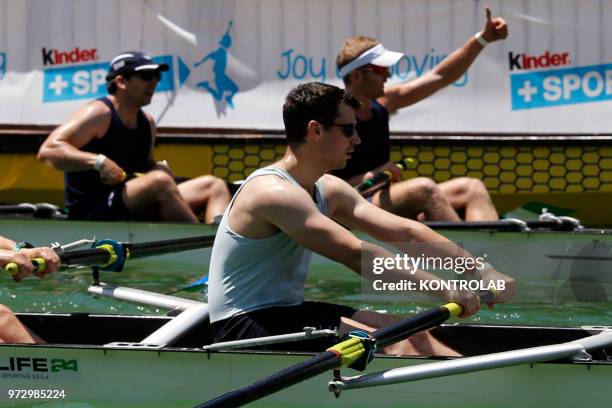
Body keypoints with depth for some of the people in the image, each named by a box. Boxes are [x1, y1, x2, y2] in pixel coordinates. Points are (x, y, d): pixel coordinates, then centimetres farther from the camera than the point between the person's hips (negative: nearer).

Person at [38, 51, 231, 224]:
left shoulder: (147, 122, 14)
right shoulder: (100, 114, -10)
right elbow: (48, 150, -19)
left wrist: (160, 169, 4)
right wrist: (99, 162, -30)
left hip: (131, 209, 9)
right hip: (90, 214, -9)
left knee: (215, 186, 1)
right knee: (160, 181, -33)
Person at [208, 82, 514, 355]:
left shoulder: (328, 190, 10)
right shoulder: (274, 192, -20)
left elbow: (405, 232, 6)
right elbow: (356, 255, -27)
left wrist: (483, 272, -3)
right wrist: (443, 290, -27)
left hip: (285, 313, 10)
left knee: (407, 333, 1)